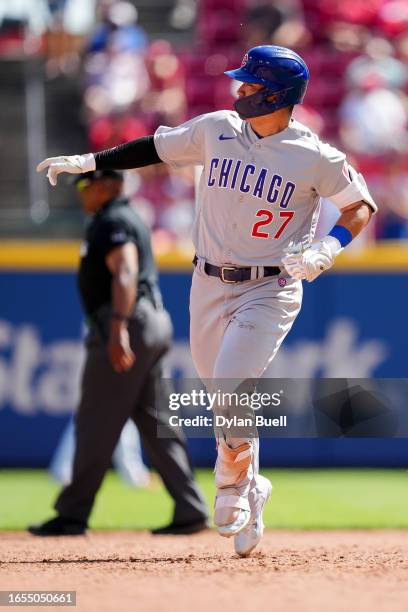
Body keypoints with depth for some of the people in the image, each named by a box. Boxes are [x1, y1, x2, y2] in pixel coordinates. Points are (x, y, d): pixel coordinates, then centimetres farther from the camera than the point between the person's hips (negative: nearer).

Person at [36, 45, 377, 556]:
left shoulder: (315, 158, -10)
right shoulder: (216, 129, 2)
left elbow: (361, 204, 0)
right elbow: (156, 147, 13)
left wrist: (327, 249, -16)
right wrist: (88, 162, 10)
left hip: (270, 290, -5)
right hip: (209, 285, 5)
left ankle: (232, 485, 5)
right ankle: (250, 495, 29)